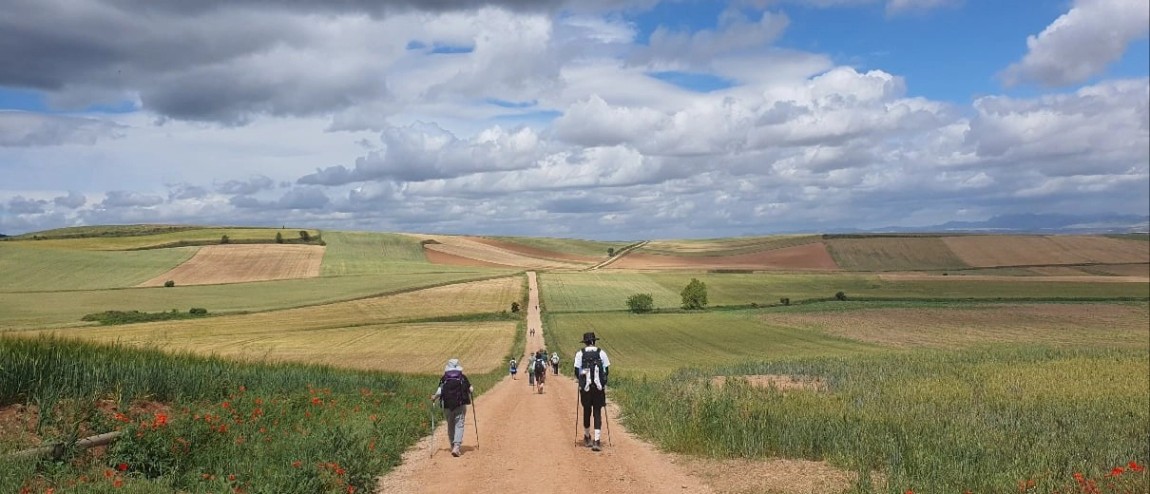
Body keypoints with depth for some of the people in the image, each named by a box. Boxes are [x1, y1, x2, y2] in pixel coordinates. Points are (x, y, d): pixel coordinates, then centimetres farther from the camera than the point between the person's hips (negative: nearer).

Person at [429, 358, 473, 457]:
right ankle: (456, 446, -18)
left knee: (450, 426, 15)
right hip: (460, 405, -1)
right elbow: (471, 389, 3)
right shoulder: (463, 377, 4)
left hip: (447, 405, 1)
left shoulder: (444, 378, 3)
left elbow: (439, 391, -6)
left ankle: (453, 447, 20)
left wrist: (434, 397, 12)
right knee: (459, 425, -2)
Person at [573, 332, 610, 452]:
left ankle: (587, 438, 31)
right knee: (597, 413, 2)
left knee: (587, 411, 16)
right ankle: (597, 441, -8)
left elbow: (576, 371, -2)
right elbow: (606, 370, 2)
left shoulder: (580, 354, -1)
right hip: (599, 388, 0)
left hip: (585, 388, 0)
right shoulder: (601, 353, 1)